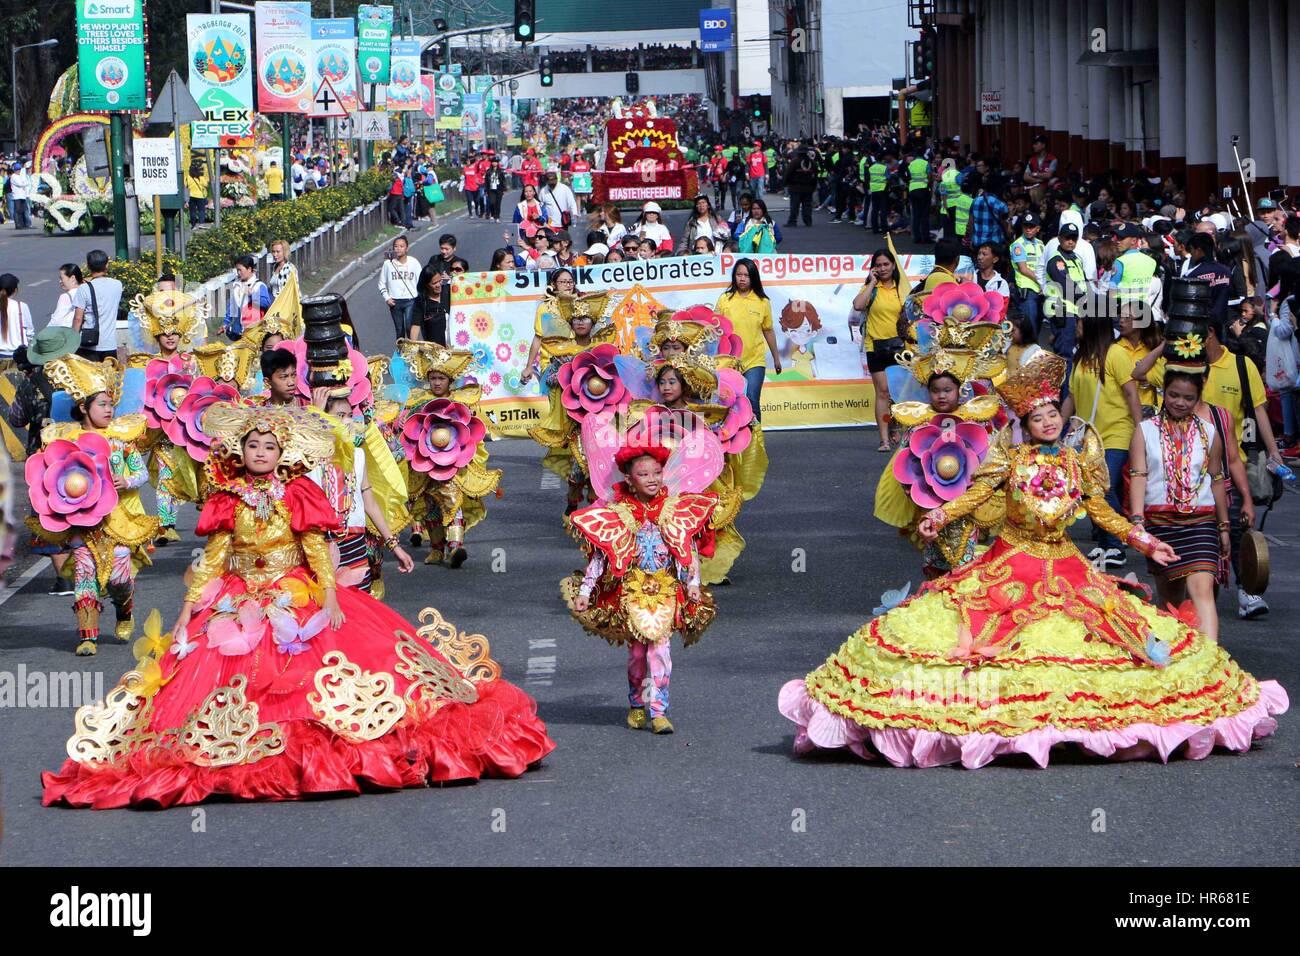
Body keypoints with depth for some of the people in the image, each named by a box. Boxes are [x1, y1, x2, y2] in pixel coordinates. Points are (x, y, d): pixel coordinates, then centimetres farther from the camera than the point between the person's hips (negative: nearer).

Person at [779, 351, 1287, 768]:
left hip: (1064, 569, 2)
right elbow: (978, 493, -8)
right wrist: (941, 514, -24)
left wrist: (1145, 542, 8)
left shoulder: (1077, 461, 6)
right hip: (1010, 565, -2)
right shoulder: (1012, 458, 0)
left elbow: (1101, 511, 11)